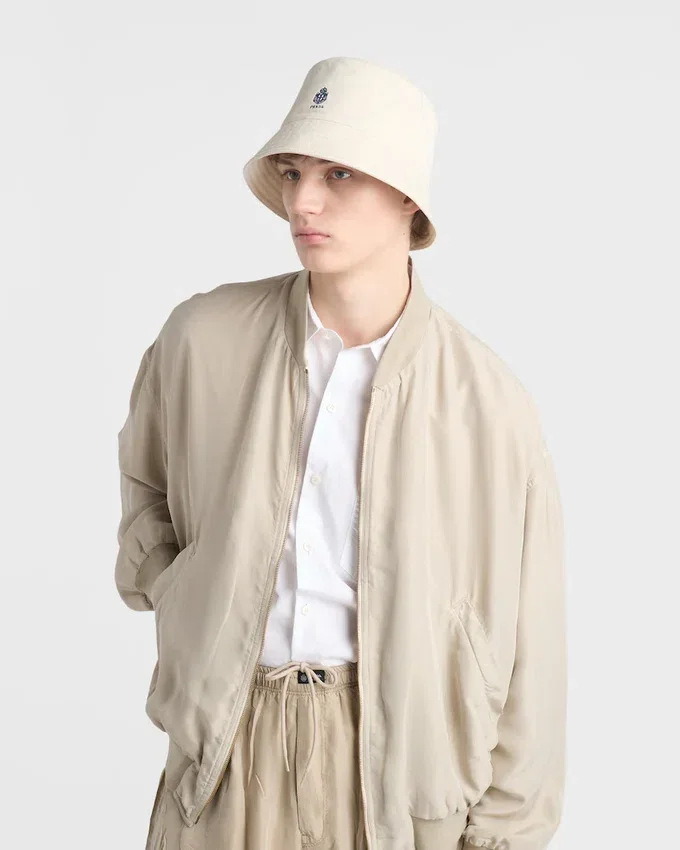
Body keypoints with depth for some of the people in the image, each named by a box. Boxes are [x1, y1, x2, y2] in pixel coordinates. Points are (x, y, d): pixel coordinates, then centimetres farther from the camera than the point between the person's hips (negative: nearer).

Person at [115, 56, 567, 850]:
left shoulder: (486, 401, -11)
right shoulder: (202, 336, -5)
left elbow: (524, 635, -5)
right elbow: (143, 472, 18)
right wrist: (161, 583, 6)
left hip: (401, 746, -1)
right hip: (228, 742, 2)